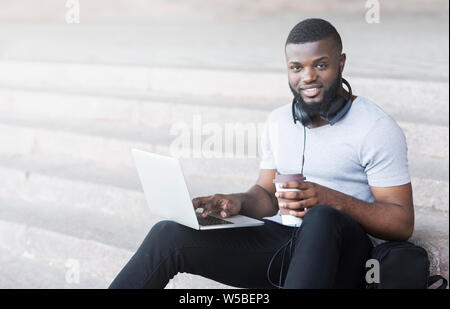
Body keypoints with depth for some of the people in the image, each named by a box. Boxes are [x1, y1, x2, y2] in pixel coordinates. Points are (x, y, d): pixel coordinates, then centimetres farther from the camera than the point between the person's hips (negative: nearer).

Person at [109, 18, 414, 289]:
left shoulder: (377, 128, -6)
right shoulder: (279, 121, 14)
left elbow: (402, 223, -9)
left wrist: (332, 200, -24)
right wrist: (238, 202, -4)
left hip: (339, 255, -5)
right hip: (277, 240, 5)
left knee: (323, 218, -41)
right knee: (169, 235, -12)